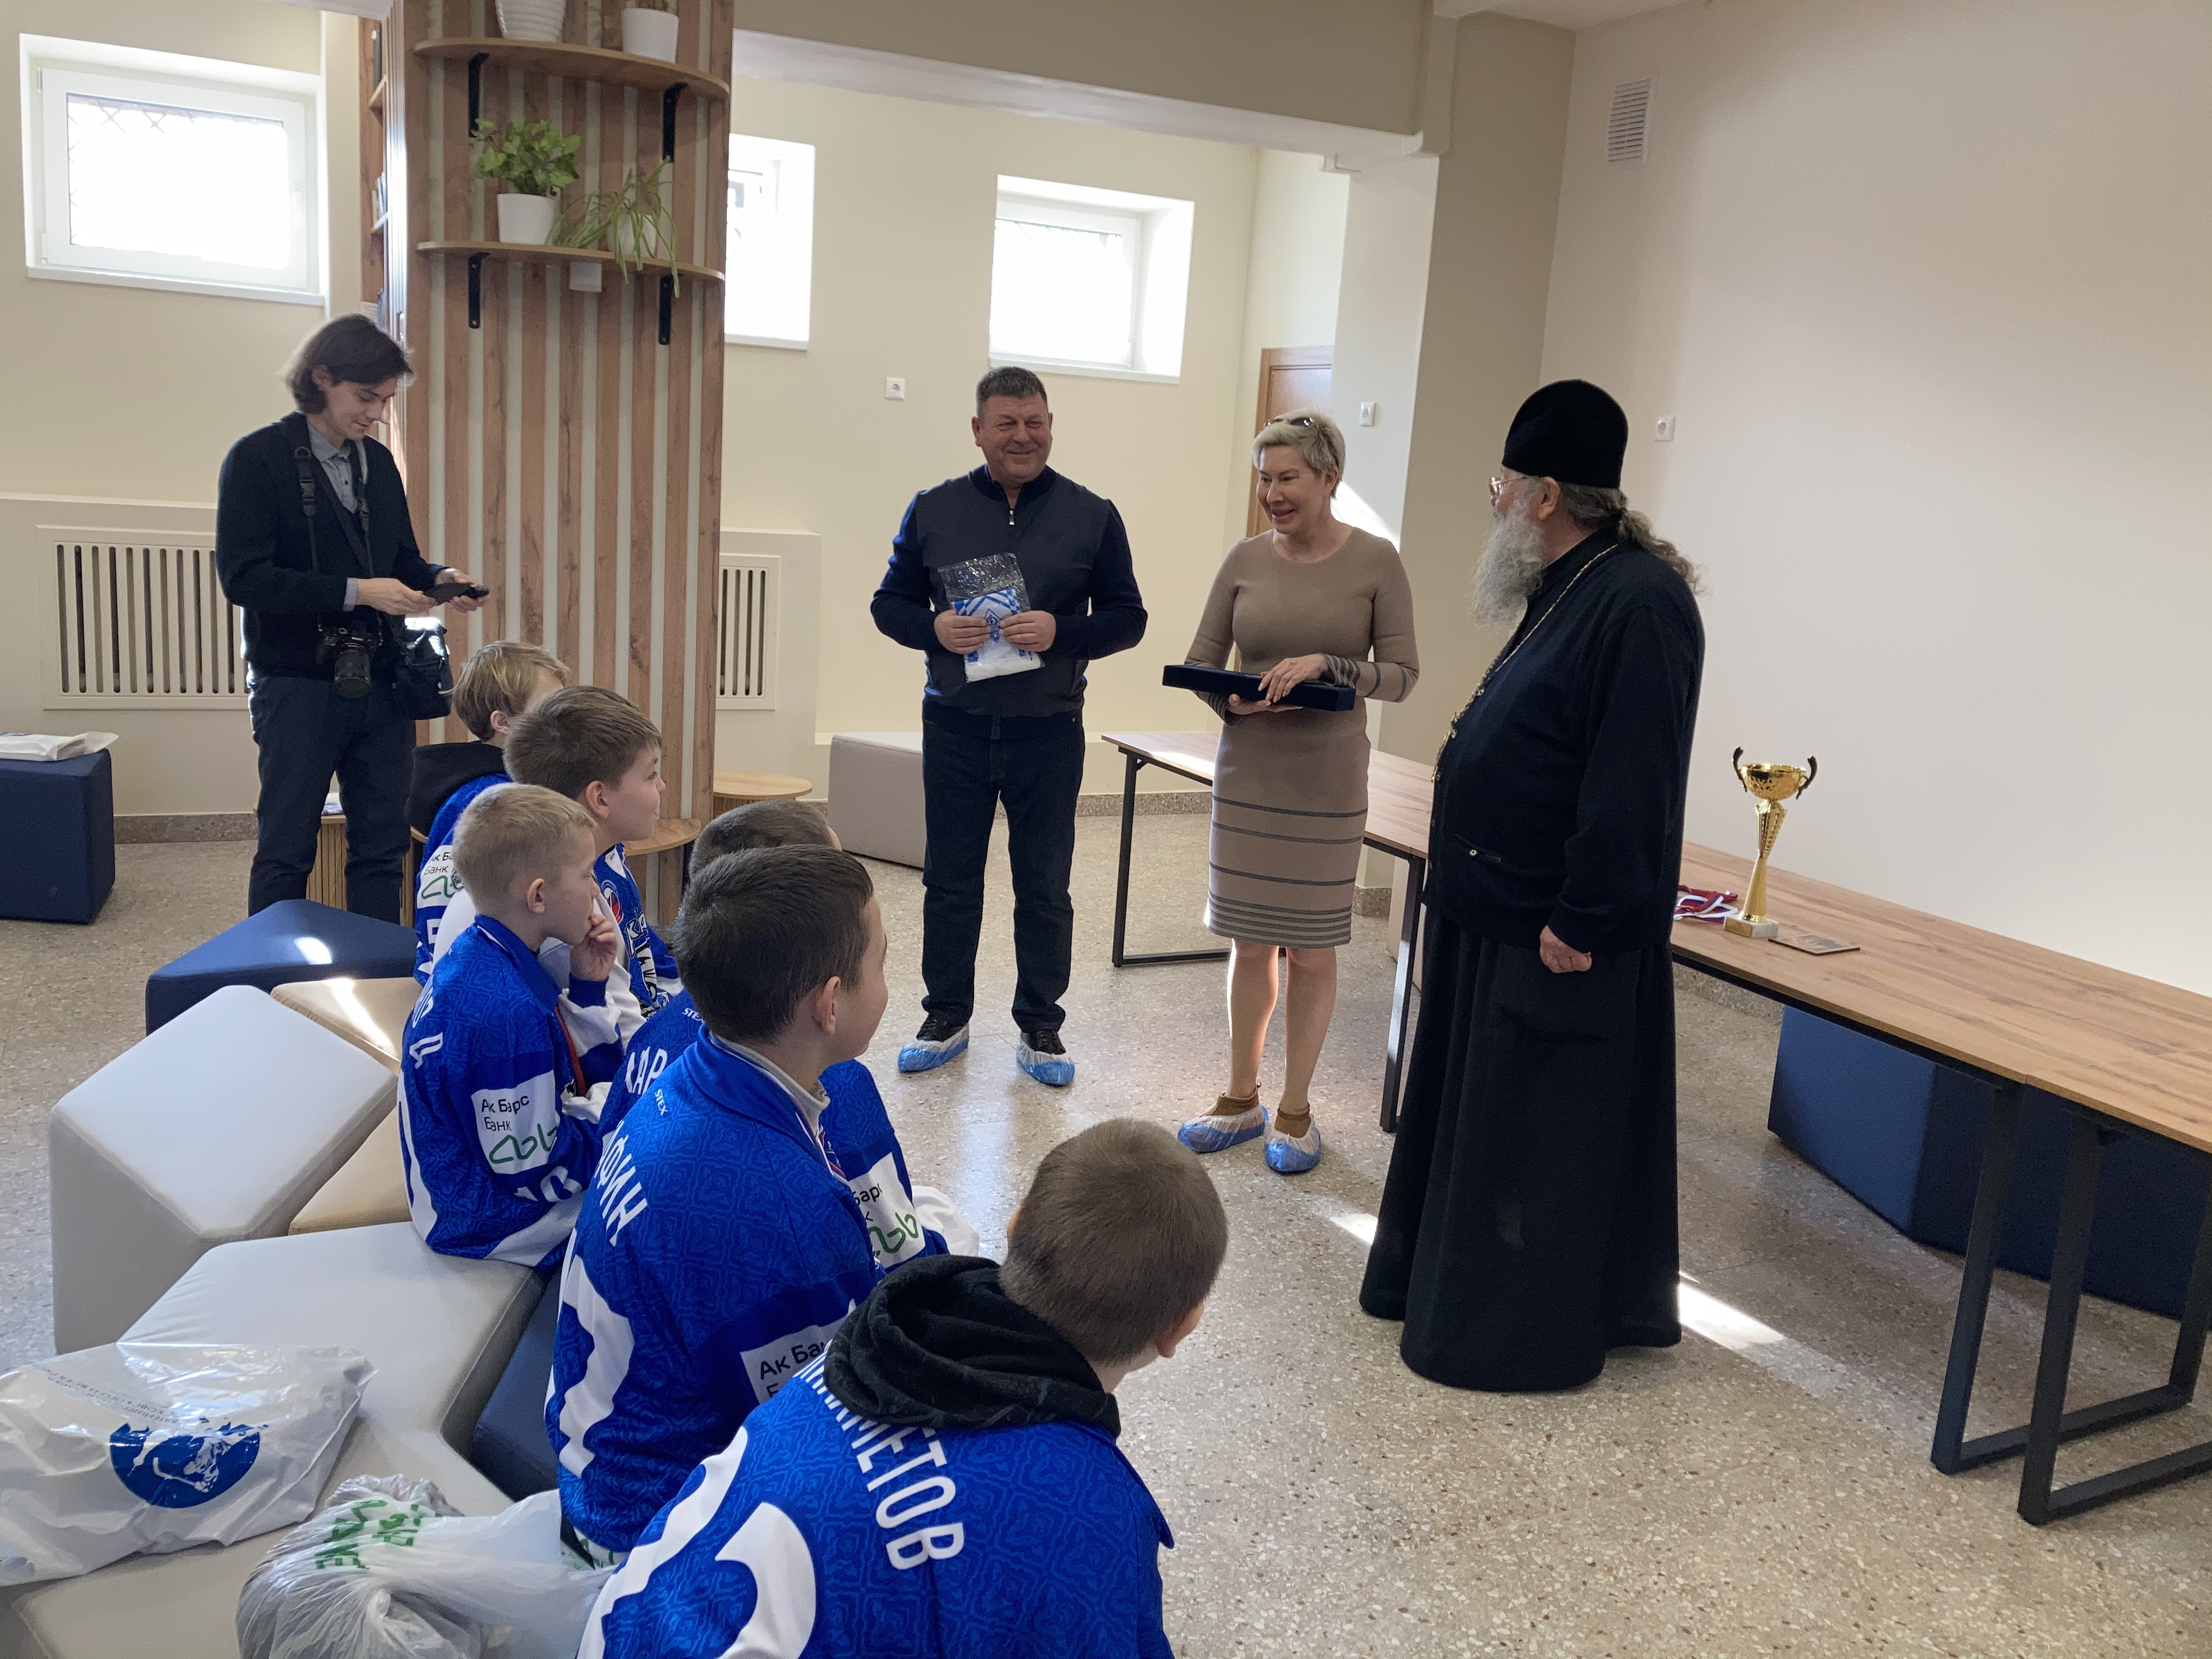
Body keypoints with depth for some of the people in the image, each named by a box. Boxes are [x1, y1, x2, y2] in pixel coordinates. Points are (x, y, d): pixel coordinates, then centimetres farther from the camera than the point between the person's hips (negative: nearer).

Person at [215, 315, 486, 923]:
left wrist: (438, 577, -3)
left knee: (382, 846, 10)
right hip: (298, 685, -5)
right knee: (285, 852, 5)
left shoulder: (378, 462, 11)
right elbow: (243, 577, -15)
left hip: (380, 684, 6)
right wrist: (355, 593, -22)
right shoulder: (259, 458, -7)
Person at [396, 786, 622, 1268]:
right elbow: (535, 1170, -26)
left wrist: (588, 987, -4)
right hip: (491, 1218, -10)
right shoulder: (506, 1011, -32)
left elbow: (590, 1074, 9)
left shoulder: (478, 958, 0)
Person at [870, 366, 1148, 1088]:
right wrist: (934, 628, -14)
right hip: (955, 727, 1)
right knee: (950, 880, 10)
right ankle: (946, 1017, 25)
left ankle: (1040, 1028, 21)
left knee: (1045, 887, 7)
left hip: (1049, 732, -1)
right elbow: (889, 602, 8)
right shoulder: (934, 510, 3)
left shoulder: (1092, 516, 1)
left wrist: (1060, 632, -17)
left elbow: (1128, 617, 1)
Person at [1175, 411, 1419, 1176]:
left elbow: (1402, 674, -6)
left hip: (1327, 782, -2)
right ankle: (1241, 1099, 26)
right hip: (1247, 772, 3)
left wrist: (1326, 665, -22)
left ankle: (1295, 1111, 21)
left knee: (1312, 950, 6)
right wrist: (1232, 703, -15)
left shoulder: (1374, 562, -5)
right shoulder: (1246, 559, 2)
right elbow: (1201, 660, 6)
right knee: (1249, 943, 11)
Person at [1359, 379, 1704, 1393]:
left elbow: (1633, 786, -26)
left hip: (1551, 939, -10)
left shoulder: (1639, 605, -21)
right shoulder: (1566, 591, 11)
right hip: (1494, 914, 10)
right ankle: (1437, 1281, 36)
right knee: (1471, 1113, 20)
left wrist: (1580, 923, -25)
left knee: (1536, 1138, 3)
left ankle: (1519, 1334, 17)